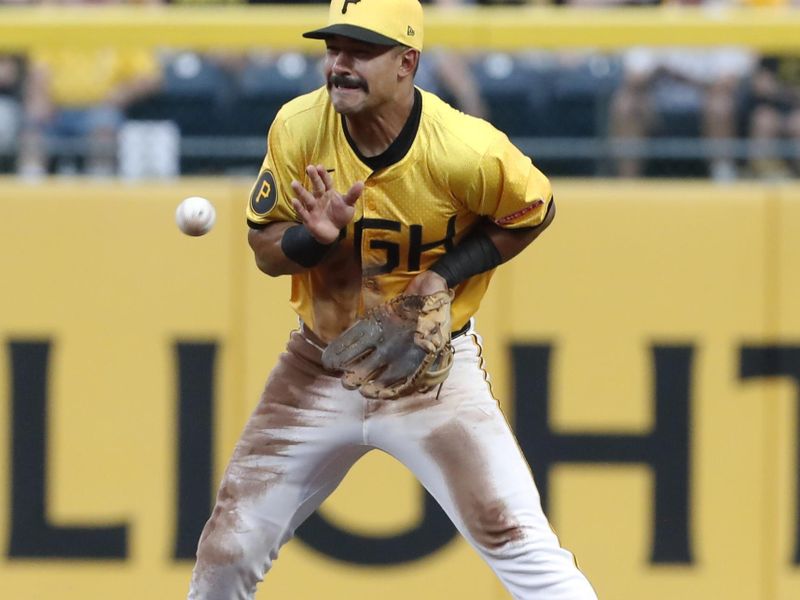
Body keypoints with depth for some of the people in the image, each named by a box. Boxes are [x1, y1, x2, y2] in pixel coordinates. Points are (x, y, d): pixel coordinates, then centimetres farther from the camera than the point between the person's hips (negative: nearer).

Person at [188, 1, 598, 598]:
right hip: (321, 365, 3)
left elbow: (533, 212, -2)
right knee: (228, 548, 5)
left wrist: (446, 273, -16)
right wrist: (314, 237, -27)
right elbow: (265, 250, -4)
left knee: (518, 541, -15)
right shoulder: (299, 128, -14)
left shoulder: (467, 151, -22)